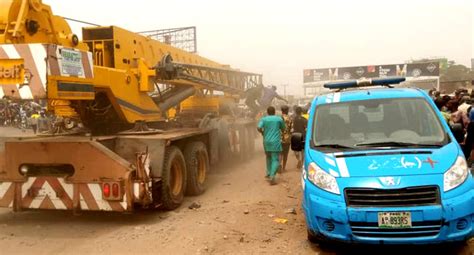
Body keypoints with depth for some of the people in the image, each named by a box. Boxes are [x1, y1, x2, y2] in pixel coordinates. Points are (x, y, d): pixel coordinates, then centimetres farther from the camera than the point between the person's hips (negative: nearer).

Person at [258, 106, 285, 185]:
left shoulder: (263, 119, 2)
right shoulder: (279, 119, 1)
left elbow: (259, 128, -12)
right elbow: (283, 129, 12)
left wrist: (263, 133, 7)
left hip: (267, 141, 3)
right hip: (276, 142, -3)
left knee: (269, 157, 24)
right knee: (275, 160, -3)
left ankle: (268, 173, 26)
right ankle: (272, 176, -17)